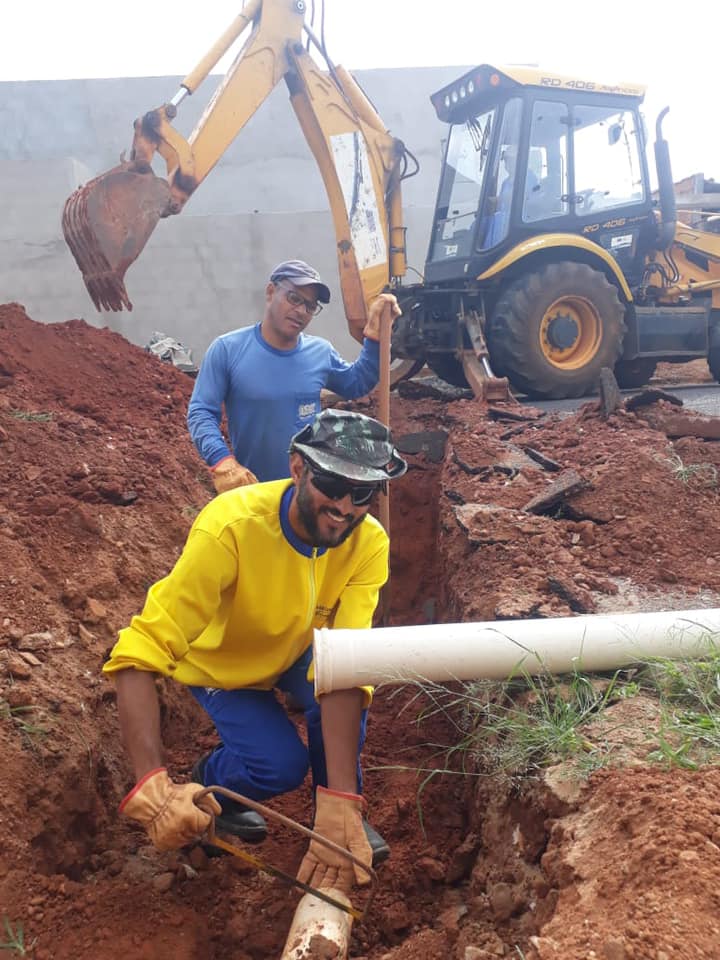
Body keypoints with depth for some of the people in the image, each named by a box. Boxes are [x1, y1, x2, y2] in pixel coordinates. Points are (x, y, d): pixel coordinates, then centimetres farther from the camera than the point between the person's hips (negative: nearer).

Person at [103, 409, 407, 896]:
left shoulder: (368, 543, -29)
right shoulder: (230, 527, -40)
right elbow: (138, 657, -43)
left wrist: (339, 805, -44)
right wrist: (153, 787, -55)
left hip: (295, 650, 3)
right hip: (217, 661, -2)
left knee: (345, 678, -27)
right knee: (281, 765, -20)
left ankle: (340, 806, 1)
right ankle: (210, 784, 15)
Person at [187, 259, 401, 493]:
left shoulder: (321, 352, -2)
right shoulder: (227, 349, -13)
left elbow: (356, 384, 16)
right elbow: (201, 412, -13)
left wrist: (374, 335, 2)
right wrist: (222, 461, -30)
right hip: (250, 488, -2)